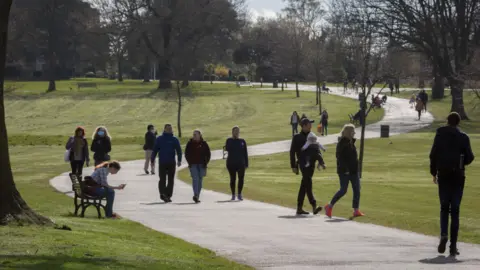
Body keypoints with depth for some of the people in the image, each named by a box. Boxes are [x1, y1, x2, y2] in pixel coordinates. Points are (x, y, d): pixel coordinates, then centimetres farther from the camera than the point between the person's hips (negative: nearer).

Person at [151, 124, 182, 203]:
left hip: (162, 163, 1)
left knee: (162, 179, 7)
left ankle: (162, 193, -5)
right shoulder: (175, 140, 0)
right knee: (171, 180, 3)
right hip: (171, 163, -1)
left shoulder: (159, 139, 2)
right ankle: (168, 195, -2)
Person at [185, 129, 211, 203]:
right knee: (195, 179, -17)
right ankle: (196, 195, -26)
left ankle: (197, 197, 16)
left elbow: (208, 154, 7)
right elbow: (187, 154, 6)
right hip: (193, 164, -2)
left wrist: (205, 163, 0)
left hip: (201, 165, 2)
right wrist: (190, 162, -4)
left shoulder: (204, 143, 3)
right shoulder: (190, 143, 2)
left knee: (200, 180, 6)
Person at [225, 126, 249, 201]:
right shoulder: (229, 141, 2)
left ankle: (239, 194, 6)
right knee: (233, 179, 3)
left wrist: (246, 164, 2)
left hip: (241, 163, 1)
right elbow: (227, 148, -17)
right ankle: (233, 195, 11)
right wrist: (233, 139, -21)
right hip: (231, 163, -1)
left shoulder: (242, 141, 7)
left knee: (241, 179, -5)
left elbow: (245, 153, 8)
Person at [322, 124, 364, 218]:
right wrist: (345, 169, -24)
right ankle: (329, 206, 10)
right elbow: (340, 157, -20)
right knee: (343, 190, -5)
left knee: (357, 190, 2)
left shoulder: (351, 142, 13)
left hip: (353, 170, 9)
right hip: (344, 171, -9)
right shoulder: (342, 143, -14)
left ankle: (356, 210, 4)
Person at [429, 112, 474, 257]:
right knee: (455, 210, 3)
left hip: (443, 175, 1)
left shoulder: (440, 135, 0)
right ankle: (453, 246, -1)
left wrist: (434, 172, 9)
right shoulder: (463, 137, -3)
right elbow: (469, 158, -4)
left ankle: (443, 235, -13)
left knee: (444, 207, 13)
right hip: (458, 176, -1)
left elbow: (433, 155, -1)